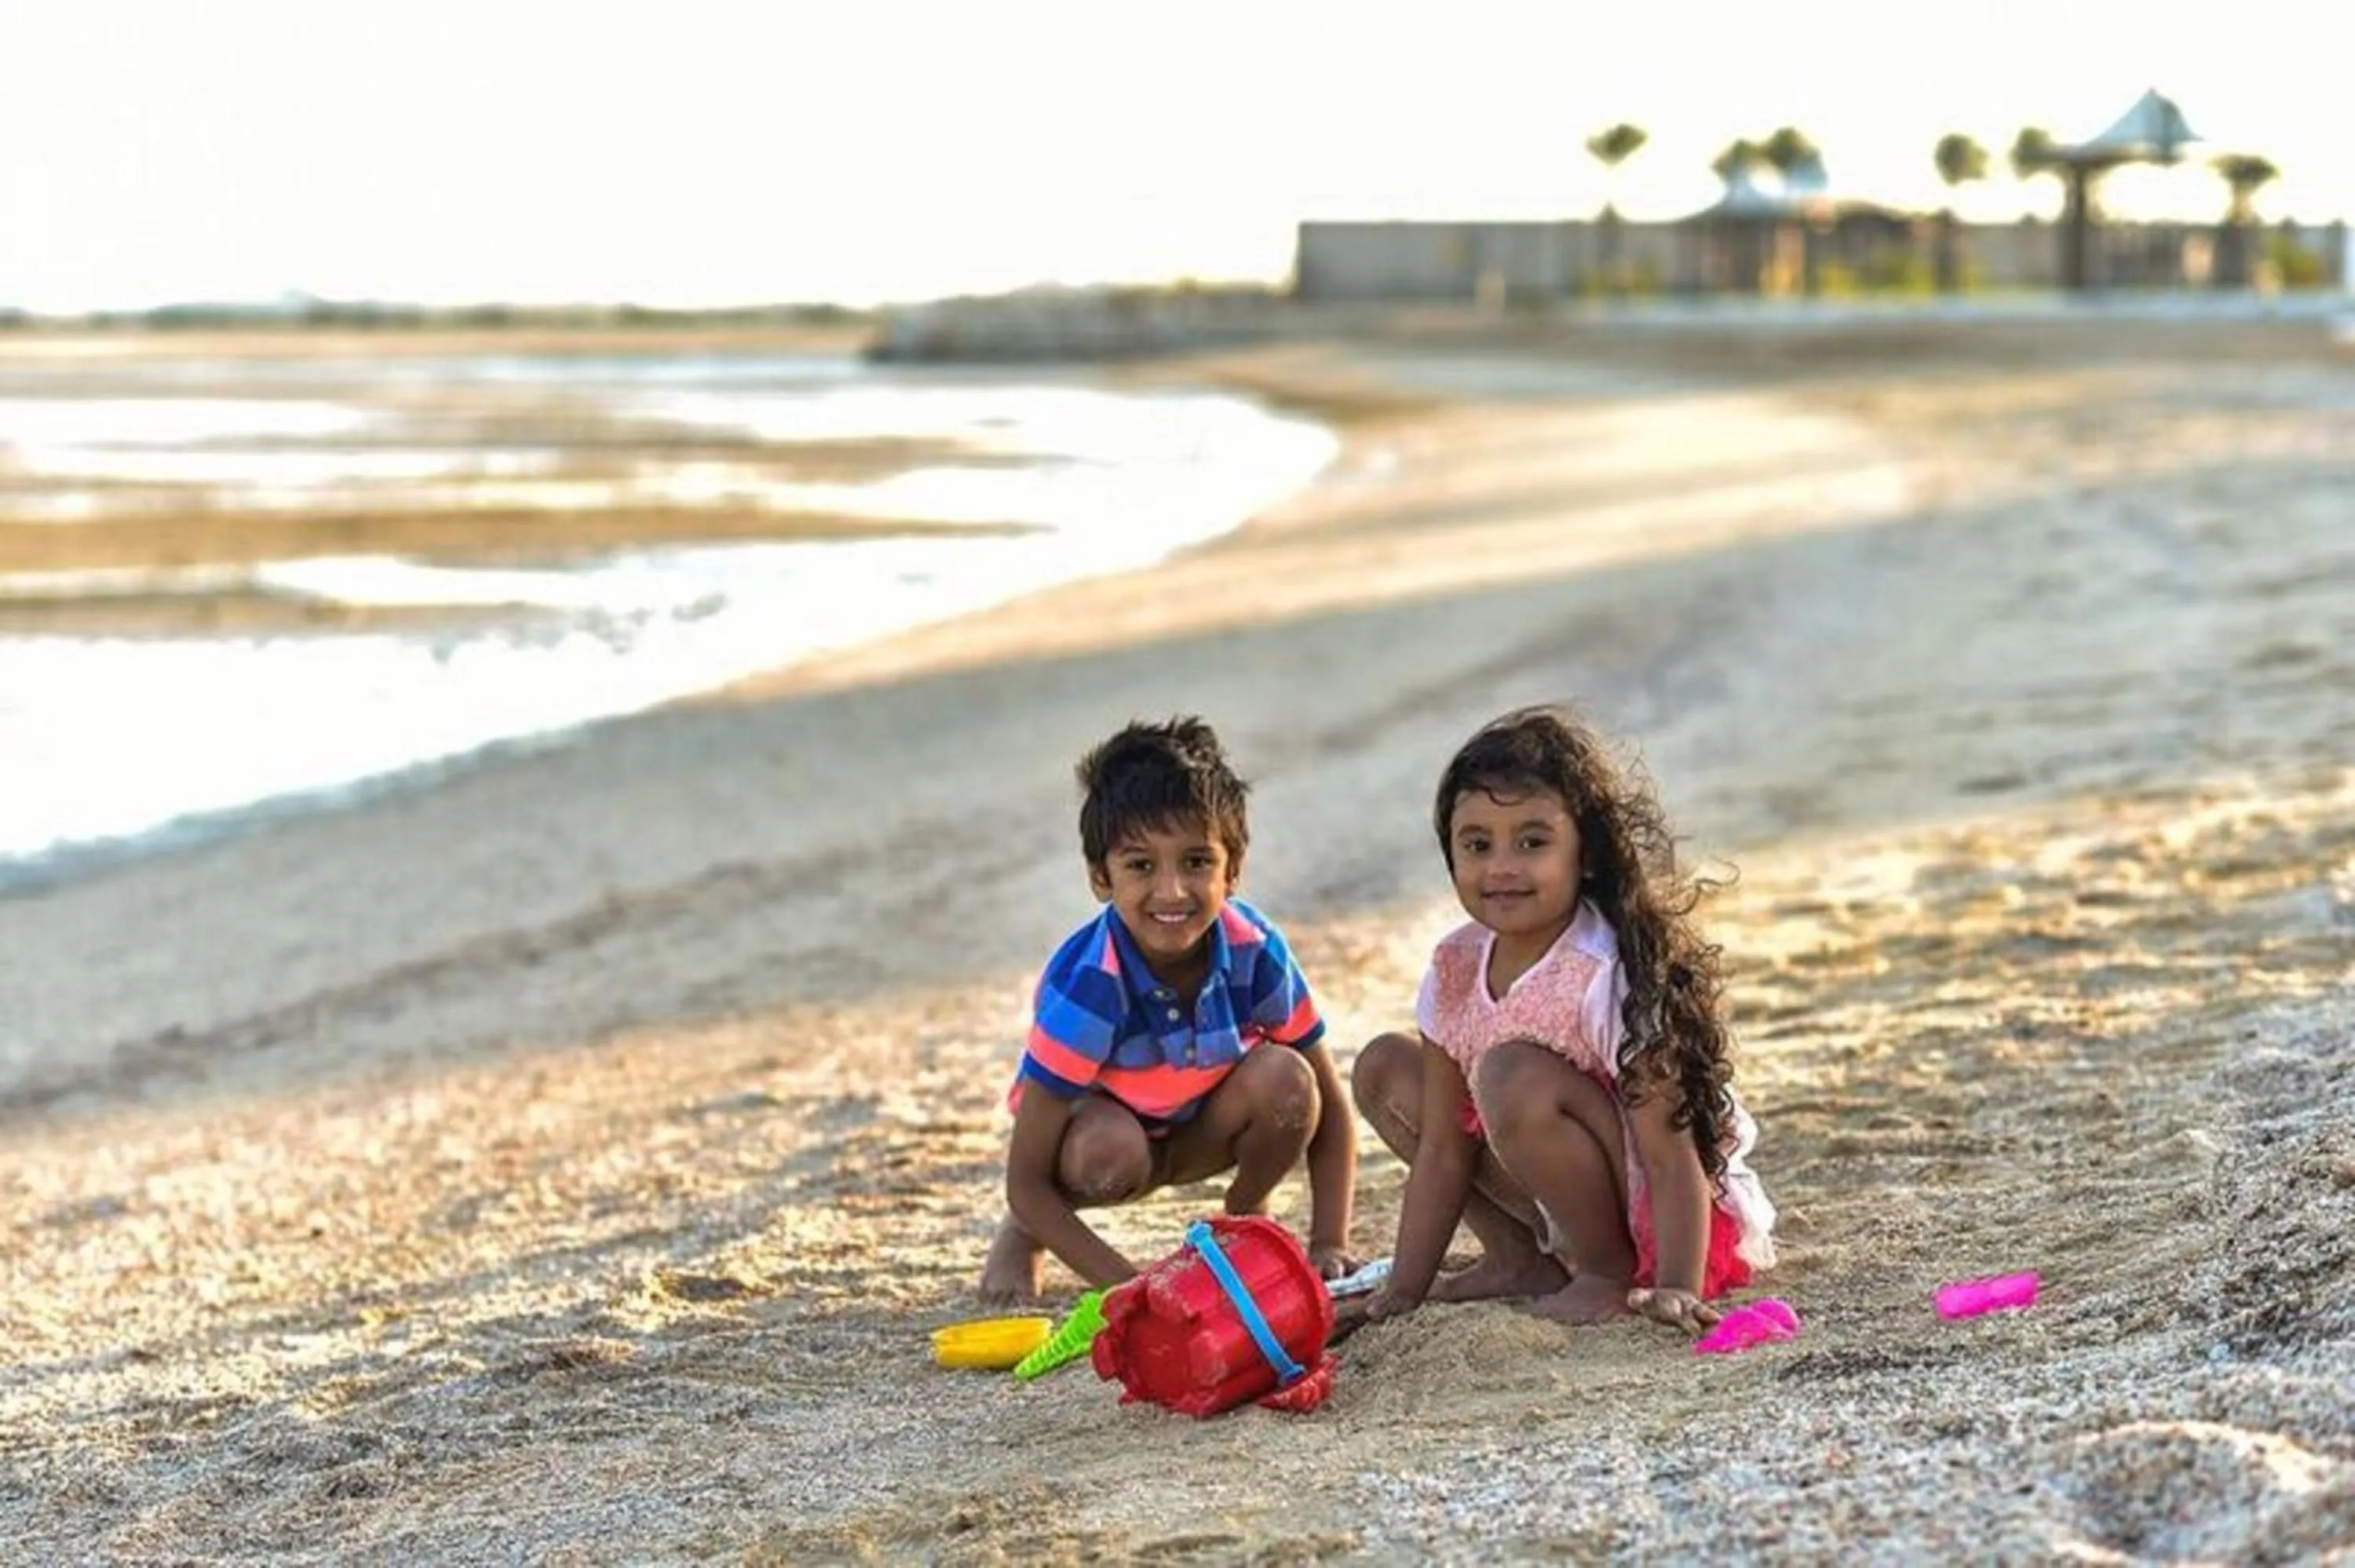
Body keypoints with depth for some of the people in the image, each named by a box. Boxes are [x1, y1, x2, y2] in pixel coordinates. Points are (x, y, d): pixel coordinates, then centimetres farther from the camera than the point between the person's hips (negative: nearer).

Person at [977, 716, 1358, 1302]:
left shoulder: (1255, 951, -24)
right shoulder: (1087, 986, -33)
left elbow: (1330, 1109, -11)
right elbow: (1026, 1181, -30)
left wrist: (1329, 1245, -24)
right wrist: (1132, 1286, -39)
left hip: (1200, 1129, 3)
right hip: (1097, 1121, -3)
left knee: (1285, 1079, -28)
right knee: (1113, 1152, -38)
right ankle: (1023, 1235, -4)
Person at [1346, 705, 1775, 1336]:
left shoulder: (1611, 977, -25)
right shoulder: (1457, 968, -5)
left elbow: (1672, 1159, -27)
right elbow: (1444, 1148, 0)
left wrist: (1677, 1289, -37)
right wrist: (1405, 1287, -3)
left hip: (1655, 1216, -8)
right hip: (1561, 1209, 8)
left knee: (1514, 1077, -31)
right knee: (1384, 1068, 2)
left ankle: (1611, 1273, -13)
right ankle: (1519, 1259, 5)